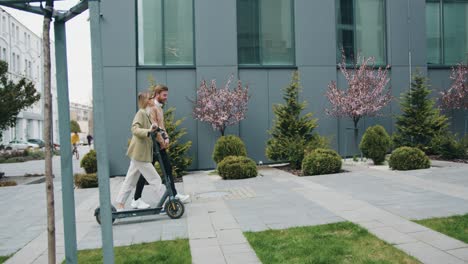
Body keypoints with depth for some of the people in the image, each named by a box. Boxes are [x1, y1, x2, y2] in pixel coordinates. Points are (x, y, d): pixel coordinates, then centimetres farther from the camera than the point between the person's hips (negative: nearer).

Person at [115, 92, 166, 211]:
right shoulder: (141, 113, -12)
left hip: (139, 154, 10)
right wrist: (149, 131, -39)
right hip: (140, 154, -10)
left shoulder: (146, 114, 16)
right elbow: (135, 129, -26)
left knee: (130, 181, 13)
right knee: (155, 179, -5)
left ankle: (120, 205, 19)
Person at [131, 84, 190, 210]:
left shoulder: (159, 107, 17)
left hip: (160, 144, 10)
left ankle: (174, 195, 17)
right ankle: (136, 200, 6)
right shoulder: (151, 107, -13)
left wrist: (166, 138, 3)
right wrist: (162, 141, -15)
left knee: (168, 168, 11)